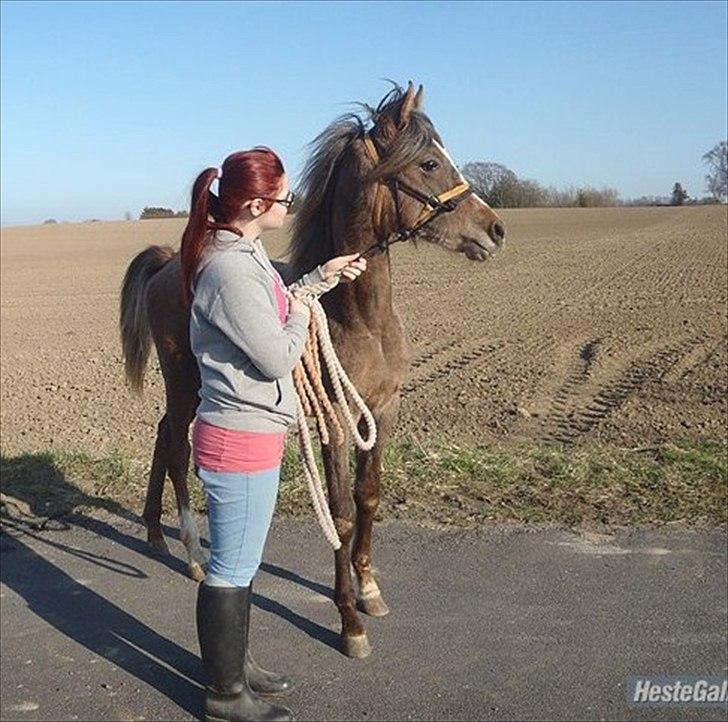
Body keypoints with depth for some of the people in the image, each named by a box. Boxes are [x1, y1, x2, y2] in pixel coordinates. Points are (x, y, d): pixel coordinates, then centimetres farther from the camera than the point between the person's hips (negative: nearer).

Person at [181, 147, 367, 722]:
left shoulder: (245, 254, 8)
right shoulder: (230, 269, -24)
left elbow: (274, 305, 26)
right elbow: (278, 356, -22)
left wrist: (321, 275, 17)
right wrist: (301, 317, -4)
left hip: (251, 433, 10)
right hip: (241, 441, -10)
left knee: (242, 563, 23)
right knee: (232, 571, 6)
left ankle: (236, 663, 41)